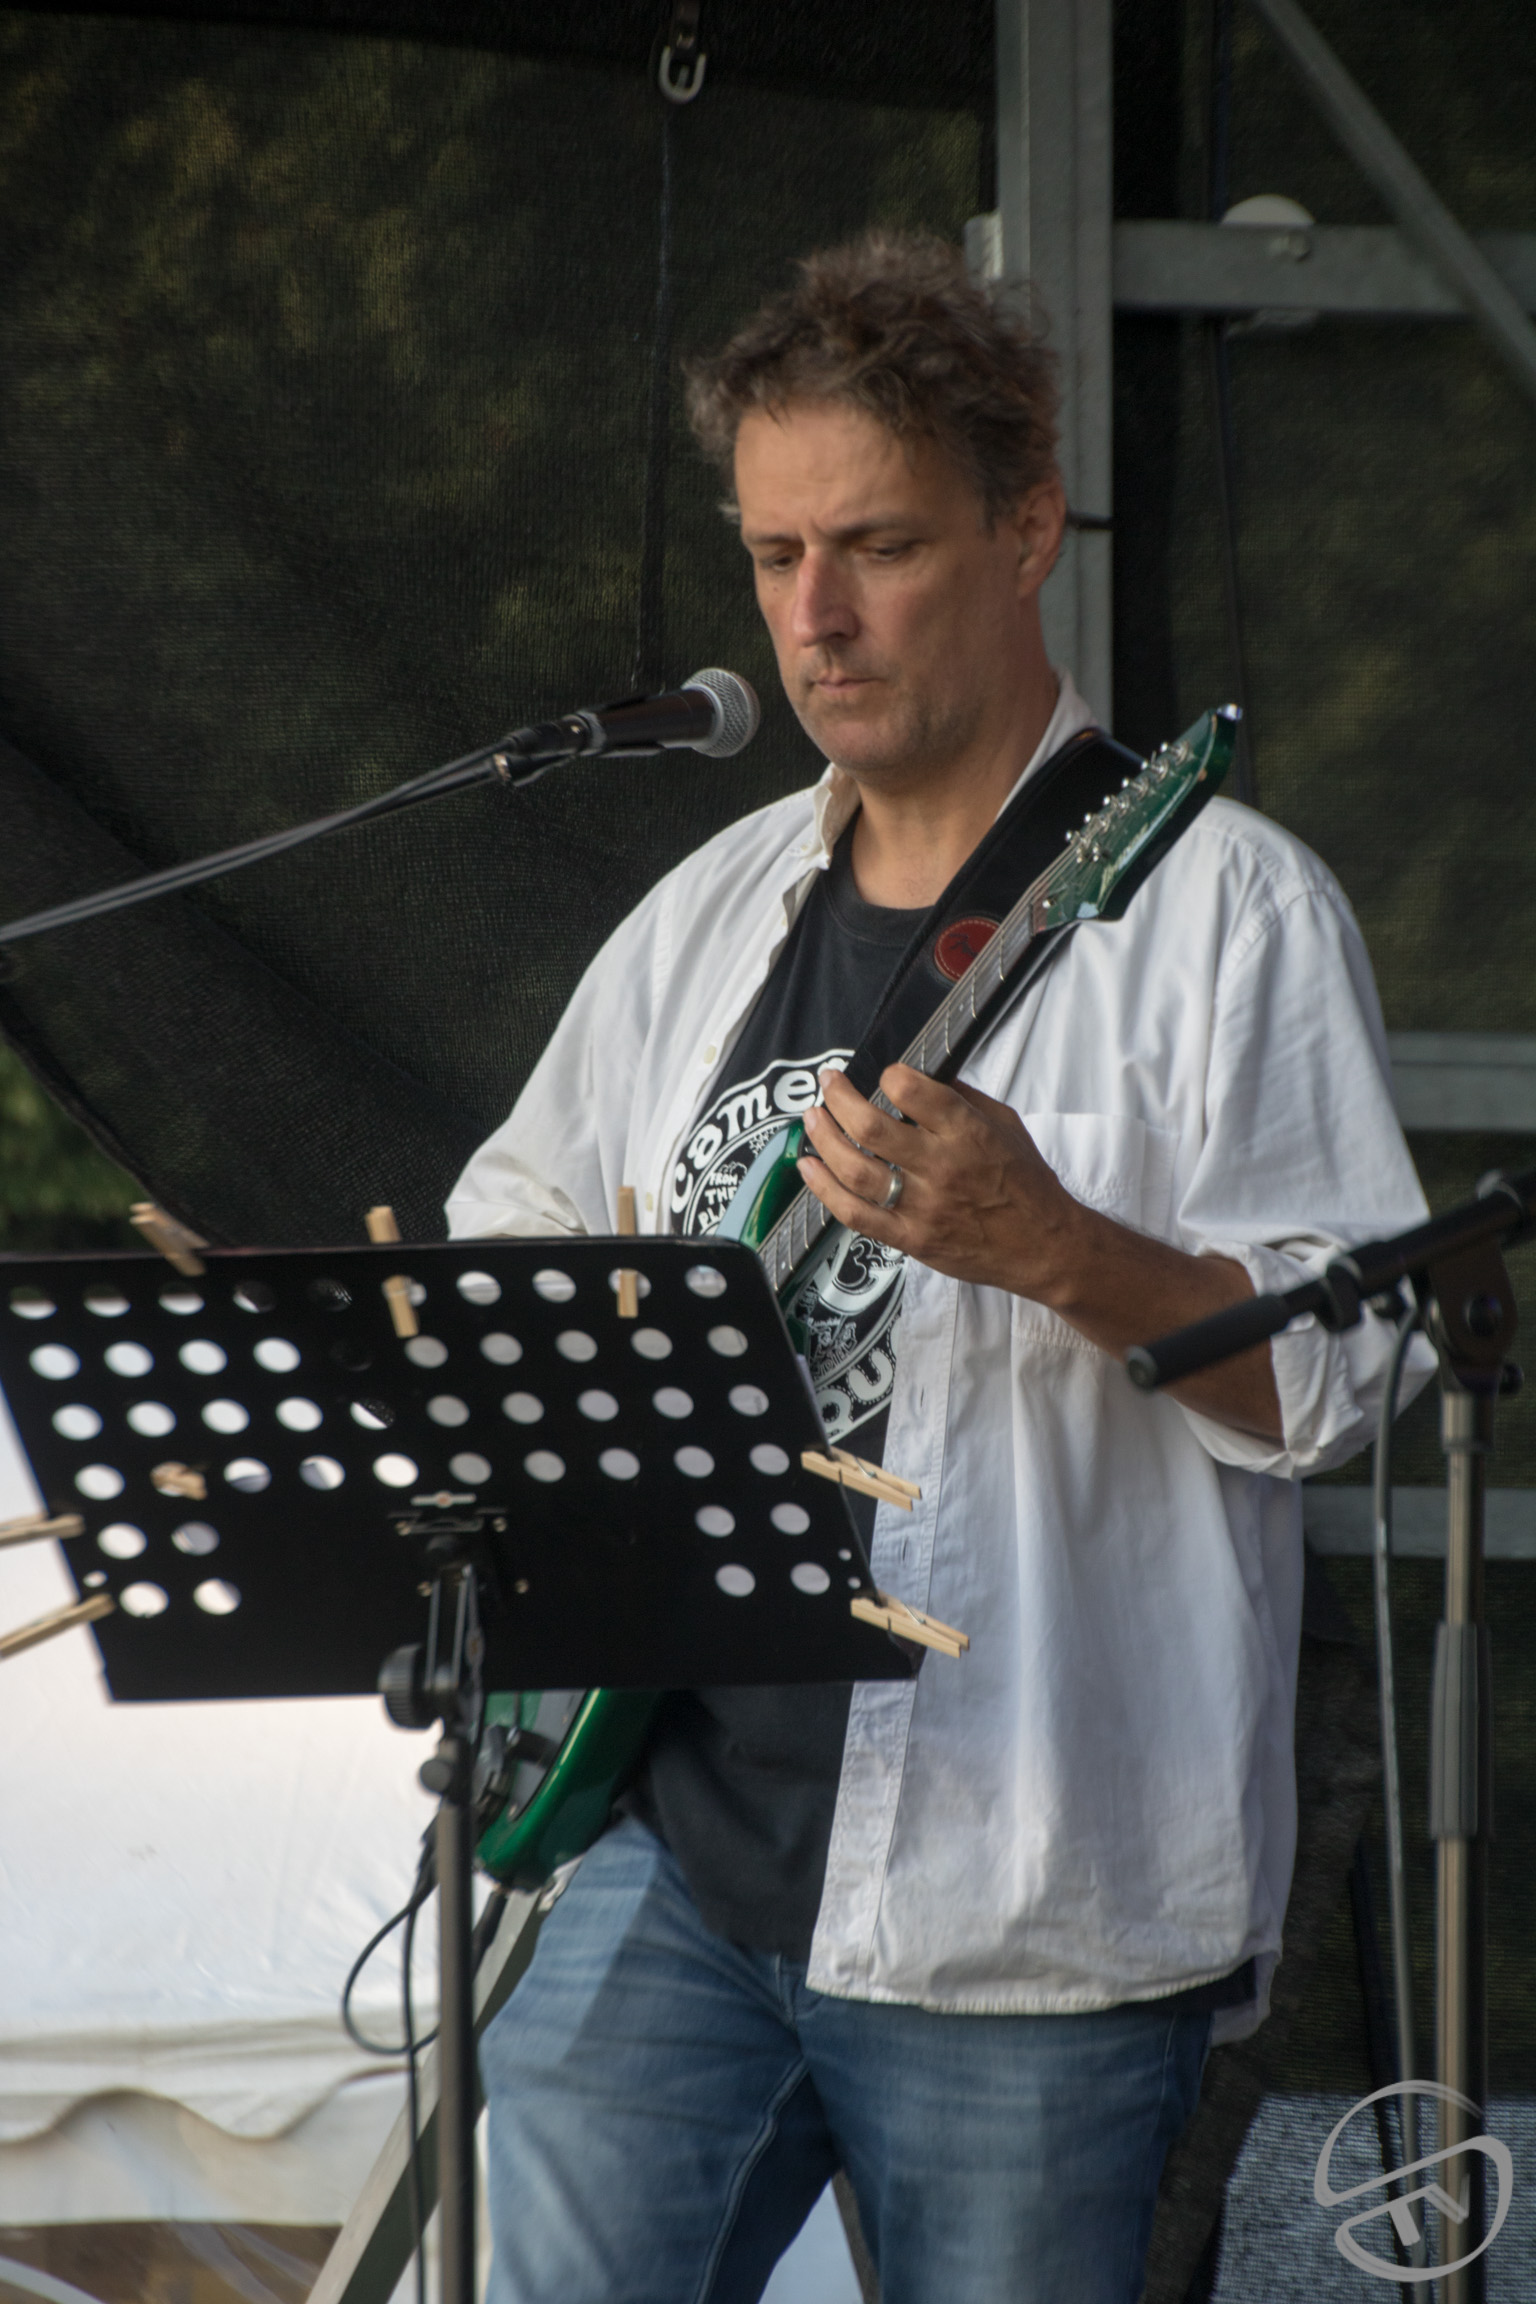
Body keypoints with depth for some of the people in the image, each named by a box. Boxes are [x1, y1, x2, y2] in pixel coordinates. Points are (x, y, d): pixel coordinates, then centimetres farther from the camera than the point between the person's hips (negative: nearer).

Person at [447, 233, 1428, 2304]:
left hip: (1027, 1900, -5)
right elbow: (513, 1228, 29)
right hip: (677, 1839, 5)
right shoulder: (708, 921, 14)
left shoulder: (1220, 910, -5)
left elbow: (1338, 1374, -11)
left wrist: (1047, 1247, -26)